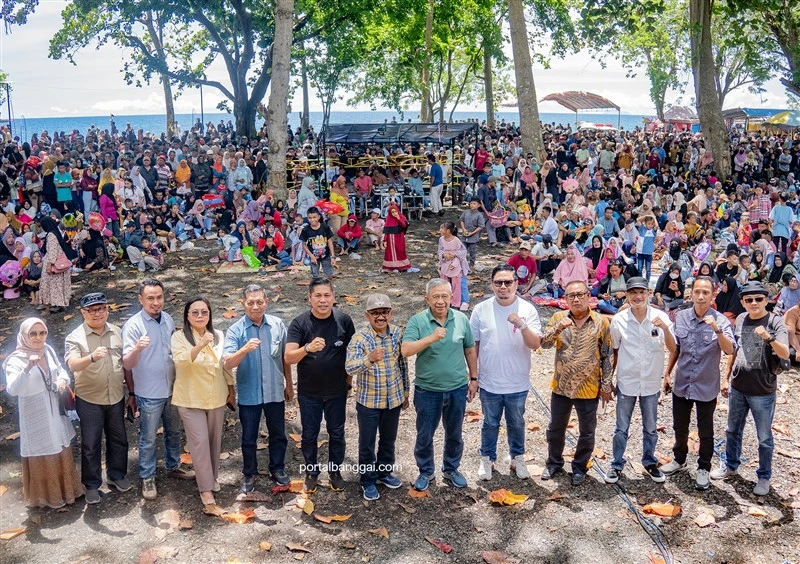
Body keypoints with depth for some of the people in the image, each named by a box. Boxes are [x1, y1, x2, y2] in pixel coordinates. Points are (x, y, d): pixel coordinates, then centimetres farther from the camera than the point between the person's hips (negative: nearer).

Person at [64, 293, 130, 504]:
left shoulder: (117, 332, 1)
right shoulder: (75, 337, -12)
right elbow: (73, 365, -29)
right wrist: (92, 357, -49)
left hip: (116, 397, 4)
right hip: (89, 400, -4)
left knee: (118, 439, 16)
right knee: (91, 444, 7)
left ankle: (117, 475, 36)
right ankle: (92, 484, 23)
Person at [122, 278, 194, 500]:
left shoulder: (168, 319, 0)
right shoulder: (133, 325, -18)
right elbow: (127, 364, -21)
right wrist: (137, 349, -41)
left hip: (172, 389, 5)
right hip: (149, 394, -5)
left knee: (173, 432, 21)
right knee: (148, 439, 9)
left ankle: (173, 467, 40)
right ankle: (147, 478, 25)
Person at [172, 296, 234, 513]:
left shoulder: (218, 336, 2)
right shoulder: (179, 337, -10)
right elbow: (180, 361, -28)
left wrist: (231, 389, 15)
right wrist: (200, 345, -42)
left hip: (216, 397, 4)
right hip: (191, 399, -4)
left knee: (214, 440, 14)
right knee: (200, 442, -7)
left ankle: (211, 478, 34)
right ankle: (206, 491, -2)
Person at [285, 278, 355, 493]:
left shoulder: (344, 320, -10)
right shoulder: (299, 323, -13)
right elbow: (288, 357, -22)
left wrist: (349, 380, 4)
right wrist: (308, 348, -40)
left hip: (337, 391, 1)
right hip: (308, 392, -1)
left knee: (337, 434, 16)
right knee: (309, 435, 14)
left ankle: (335, 471, 36)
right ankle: (311, 471, 35)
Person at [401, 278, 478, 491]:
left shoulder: (461, 319, -5)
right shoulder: (417, 321, -13)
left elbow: (470, 350, 7)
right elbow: (405, 350, -24)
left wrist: (473, 378, 10)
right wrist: (432, 338, -34)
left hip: (457, 388, 2)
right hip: (427, 390, -2)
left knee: (454, 434, 19)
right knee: (424, 435, 14)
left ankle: (451, 470, 40)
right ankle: (425, 472, 36)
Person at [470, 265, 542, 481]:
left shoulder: (527, 309, -10)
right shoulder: (481, 310, -7)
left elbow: (535, 344, -16)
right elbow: (473, 345, 1)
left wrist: (522, 324, -33)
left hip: (517, 383, 0)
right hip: (489, 383, 0)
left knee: (517, 424, 19)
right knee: (490, 424, 17)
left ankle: (517, 458, 40)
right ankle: (487, 459, 37)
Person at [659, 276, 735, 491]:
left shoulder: (720, 320, -15)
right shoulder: (681, 317, -5)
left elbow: (729, 350, -28)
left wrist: (717, 329, -43)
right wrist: (667, 373, 8)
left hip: (706, 387, -3)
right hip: (681, 384, 3)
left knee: (705, 432, 13)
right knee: (680, 427, 19)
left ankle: (703, 468, 31)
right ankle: (679, 460, 41)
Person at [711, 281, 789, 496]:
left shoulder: (776, 322, -13)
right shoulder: (740, 319, 2)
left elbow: (785, 354, -26)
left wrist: (769, 337, -44)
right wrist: (726, 379, 13)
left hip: (763, 392, -5)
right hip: (737, 388, 5)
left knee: (764, 438, 8)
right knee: (733, 430, 19)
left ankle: (764, 476, 24)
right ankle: (730, 465, 38)